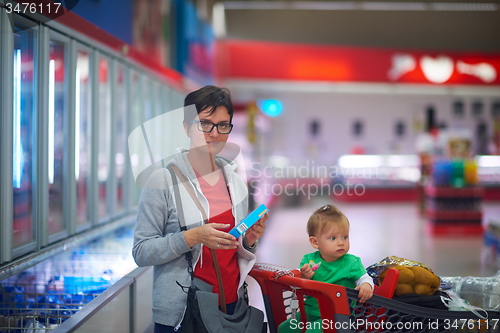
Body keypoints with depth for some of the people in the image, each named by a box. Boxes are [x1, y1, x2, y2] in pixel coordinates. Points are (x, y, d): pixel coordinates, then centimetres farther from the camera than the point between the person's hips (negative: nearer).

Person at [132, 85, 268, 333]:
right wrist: (193, 236, -25)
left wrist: (249, 241, -4)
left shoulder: (236, 181, 7)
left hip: (233, 306, 5)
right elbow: (141, 252, -14)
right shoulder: (164, 180, -10)